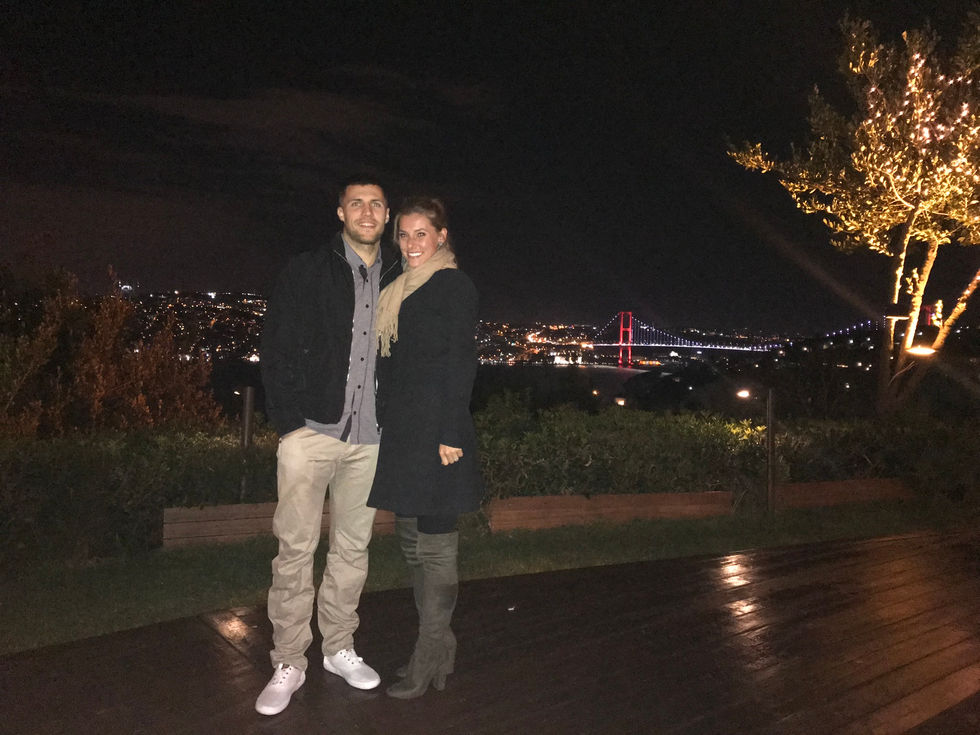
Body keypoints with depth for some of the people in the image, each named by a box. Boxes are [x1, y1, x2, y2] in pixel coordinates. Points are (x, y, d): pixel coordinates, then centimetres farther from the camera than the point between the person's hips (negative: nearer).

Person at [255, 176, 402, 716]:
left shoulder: (399, 281, 9)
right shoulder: (306, 272, 2)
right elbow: (277, 350, -2)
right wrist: (289, 421, -9)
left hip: (369, 438, 3)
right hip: (311, 430, -3)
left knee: (352, 548, 12)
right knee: (295, 548, 0)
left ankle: (339, 649, 28)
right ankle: (289, 663, 14)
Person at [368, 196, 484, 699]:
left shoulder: (453, 286, -5)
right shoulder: (400, 289, 17)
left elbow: (461, 362, -11)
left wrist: (451, 433, -16)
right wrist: (387, 424, 13)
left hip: (434, 431, -8)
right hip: (399, 432, 9)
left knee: (434, 538, -1)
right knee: (411, 536, 13)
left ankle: (429, 657, 11)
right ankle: (438, 644, 26)